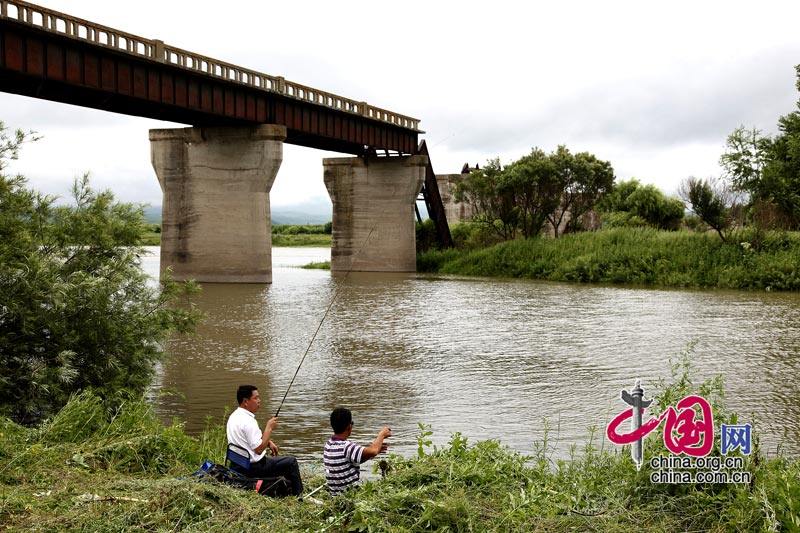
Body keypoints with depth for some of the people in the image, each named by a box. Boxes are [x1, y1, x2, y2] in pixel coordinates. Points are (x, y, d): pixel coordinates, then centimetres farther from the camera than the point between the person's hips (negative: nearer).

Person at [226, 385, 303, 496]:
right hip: (253, 468, -10)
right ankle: (298, 496, 15)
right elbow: (259, 449, -26)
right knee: (291, 462, 2)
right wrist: (269, 428, -17)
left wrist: (268, 442, 7)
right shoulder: (248, 421, -26)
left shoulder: (234, 416, 6)